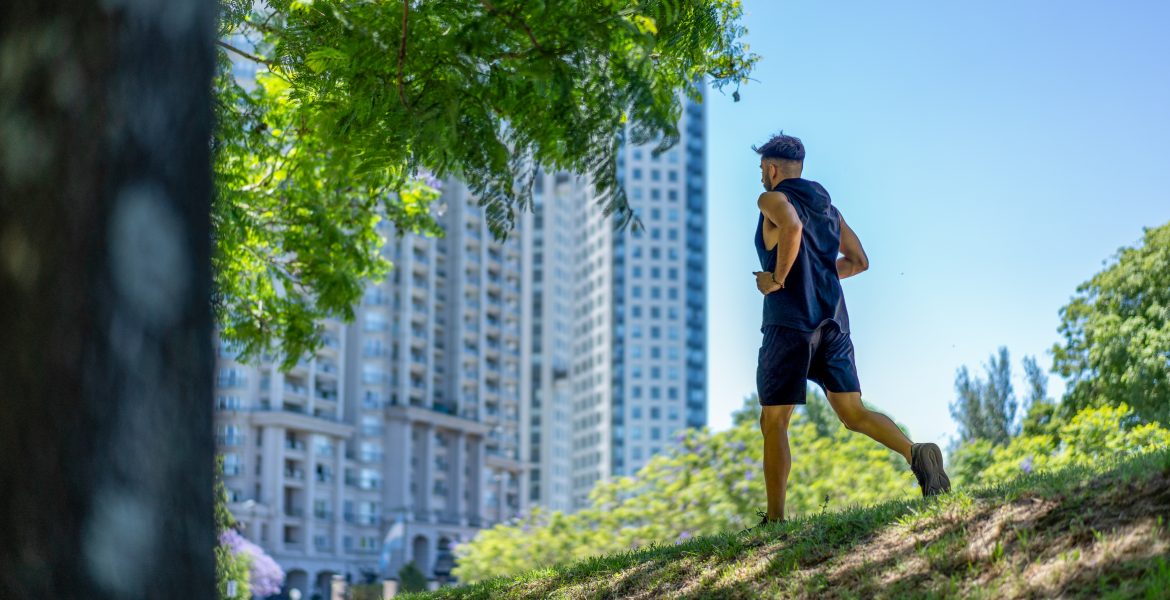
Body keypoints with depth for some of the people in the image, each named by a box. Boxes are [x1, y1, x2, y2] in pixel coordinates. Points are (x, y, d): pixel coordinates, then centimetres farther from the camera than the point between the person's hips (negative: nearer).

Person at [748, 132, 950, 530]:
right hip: (832, 320, 6)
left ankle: (774, 518, 3)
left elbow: (792, 225, -25)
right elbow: (858, 261, 21)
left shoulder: (773, 200, -1)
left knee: (773, 422, 2)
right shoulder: (826, 205, 21)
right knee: (853, 412, 2)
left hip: (790, 322, -6)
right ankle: (915, 452, -24)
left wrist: (778, 279, -15)